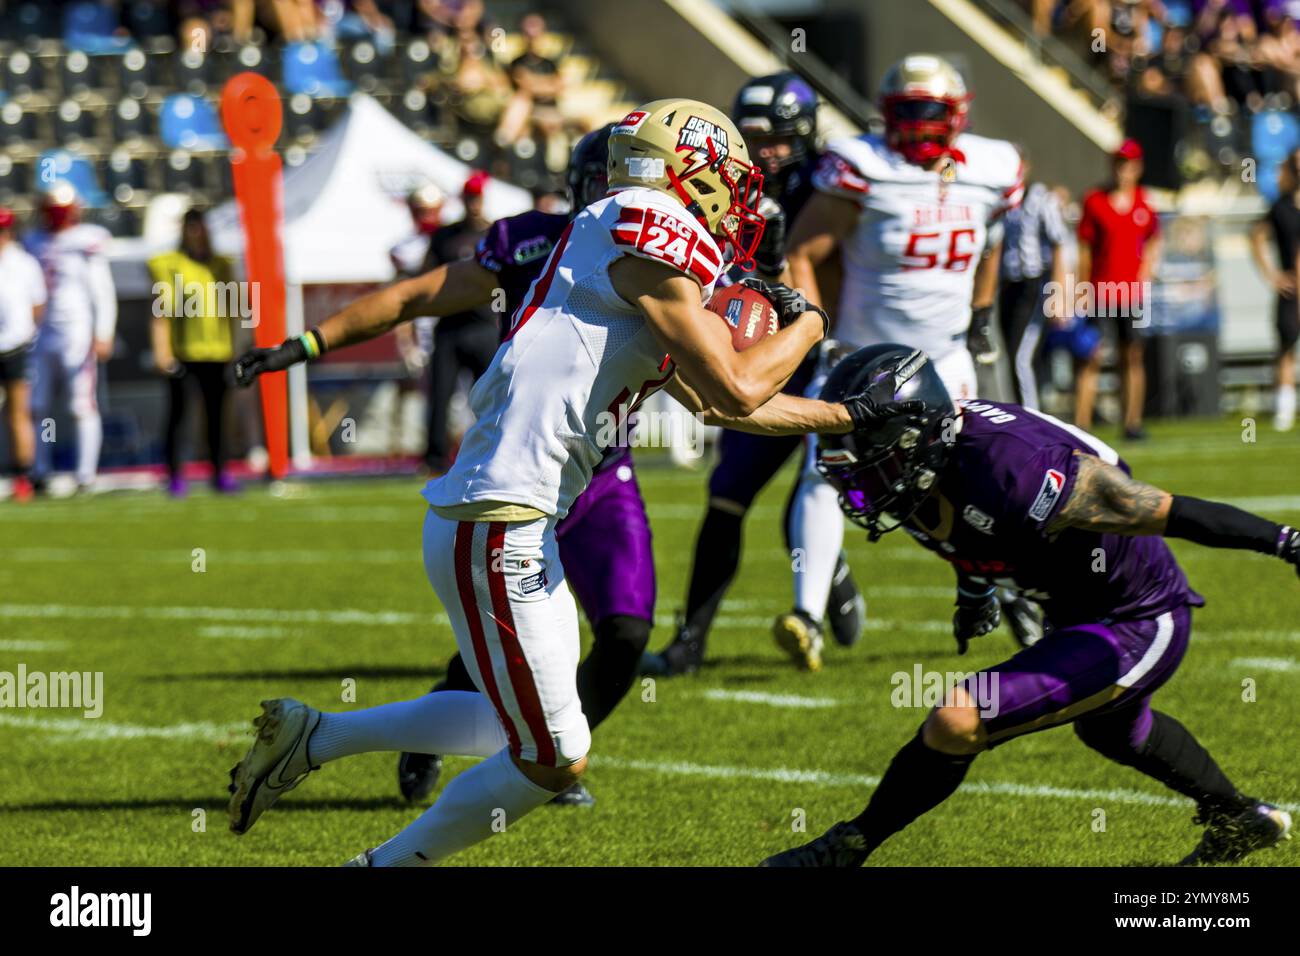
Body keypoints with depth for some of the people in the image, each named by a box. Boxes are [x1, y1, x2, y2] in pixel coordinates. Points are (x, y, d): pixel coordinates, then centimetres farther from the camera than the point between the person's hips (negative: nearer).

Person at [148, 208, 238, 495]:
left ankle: (219, 473, 12)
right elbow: (161, 310, -5)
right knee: (177, 412, -1)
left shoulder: (221, 266, 13)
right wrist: (161, 350, -11)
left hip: (215, 352, 4)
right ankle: (175, 476, 3)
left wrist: (232, 347, 17)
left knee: (216, 412, 5)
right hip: (181, 351, -4)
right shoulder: (170, 265, -1)